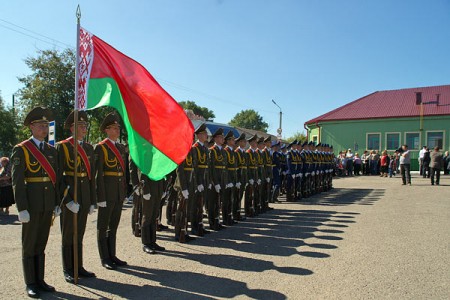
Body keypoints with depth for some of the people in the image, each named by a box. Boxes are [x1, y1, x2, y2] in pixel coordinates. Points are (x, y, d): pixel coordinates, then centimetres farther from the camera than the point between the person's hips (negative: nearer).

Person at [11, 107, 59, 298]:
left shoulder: (51, 150, 11)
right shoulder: (20, 150, -6)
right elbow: (17, 181, -11)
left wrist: (57, 203, 10)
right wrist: (22, 208, -15)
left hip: (48, 204, 5)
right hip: (31, 204, -5)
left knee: (41, 243, 13)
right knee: (29, 245, 6)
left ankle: (40, 280, 23)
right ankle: (30, 284, 18)